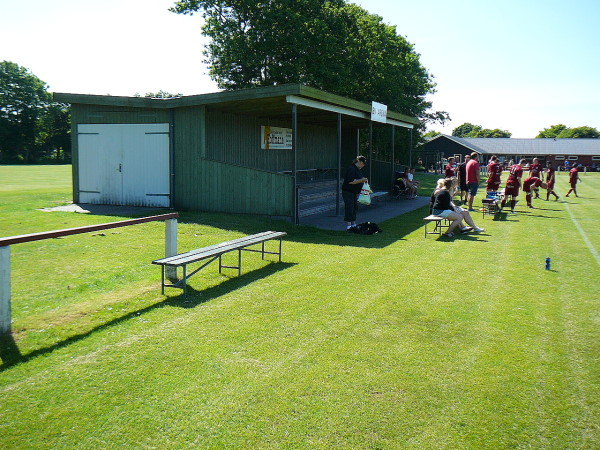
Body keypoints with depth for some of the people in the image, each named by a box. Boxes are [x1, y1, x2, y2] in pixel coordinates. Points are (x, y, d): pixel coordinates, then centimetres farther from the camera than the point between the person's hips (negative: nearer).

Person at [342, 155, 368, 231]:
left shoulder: (358, 169, 13)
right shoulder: (352, 169, -19)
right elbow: (350, 181, -27)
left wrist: (363, 180, 9)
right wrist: (361, 180, -25)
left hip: (354, 193, 10)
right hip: (348, 192, -10)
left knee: (354, 208, 13)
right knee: (349, 208, -8)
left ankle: (354, 225, 21)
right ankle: (348, 226, -5)